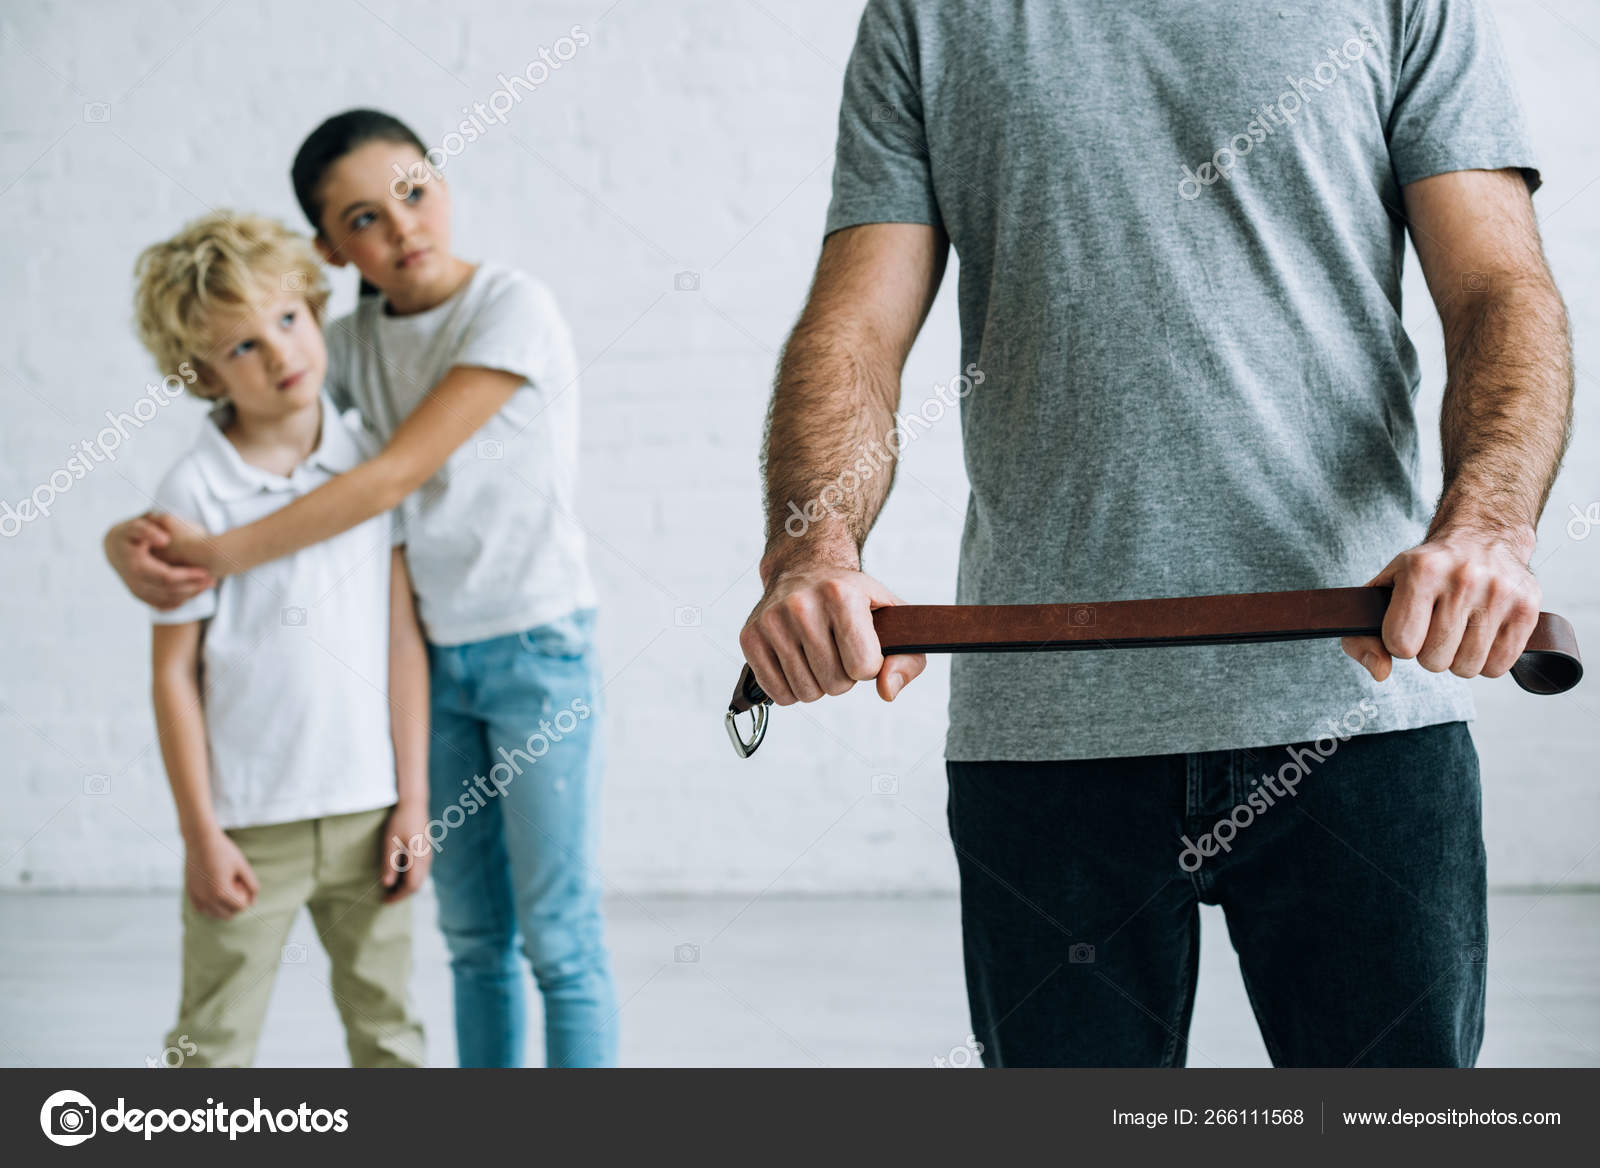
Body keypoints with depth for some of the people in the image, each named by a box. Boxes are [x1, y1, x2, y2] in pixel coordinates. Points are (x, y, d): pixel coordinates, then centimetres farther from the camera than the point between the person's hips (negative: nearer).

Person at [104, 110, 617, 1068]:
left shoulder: (512, 309, -16)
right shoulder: (354, 345, 4)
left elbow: (394, 477, -23)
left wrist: (222, 553, -23)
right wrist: (137, 537, -18)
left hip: (538, 646, -6)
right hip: (434, 656, 6)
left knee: (559, 937, -1)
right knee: (473, 935, 12)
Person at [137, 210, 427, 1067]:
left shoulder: (369, 458, -1)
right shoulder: (194, 492, -10)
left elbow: (402, 634, 1)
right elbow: (174, 672, -7)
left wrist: (412, 796, 0)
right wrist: (200, 832, -7)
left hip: (367, 806, 3)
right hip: (251, 821, -3)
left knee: (386, 1024, 16)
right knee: (215, 1043, 7)